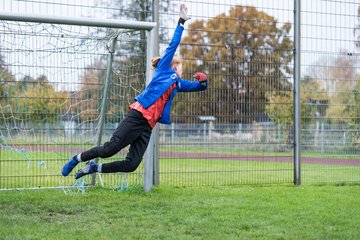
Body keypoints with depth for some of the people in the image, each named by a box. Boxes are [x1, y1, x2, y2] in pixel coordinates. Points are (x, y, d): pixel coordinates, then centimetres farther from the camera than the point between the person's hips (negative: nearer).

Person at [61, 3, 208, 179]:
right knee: (110, 148, -16)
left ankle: (93, 168, 10)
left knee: (131, 165, -6)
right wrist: (181, 21, 5)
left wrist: (203, 80, 9)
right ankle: (76, 159, 4)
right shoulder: (164, 69, 10)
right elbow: (173, 45, 6)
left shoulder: (178, 84, 27)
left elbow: (200, 87, 31)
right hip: (137, 116, -7)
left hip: (148, 126, 7)